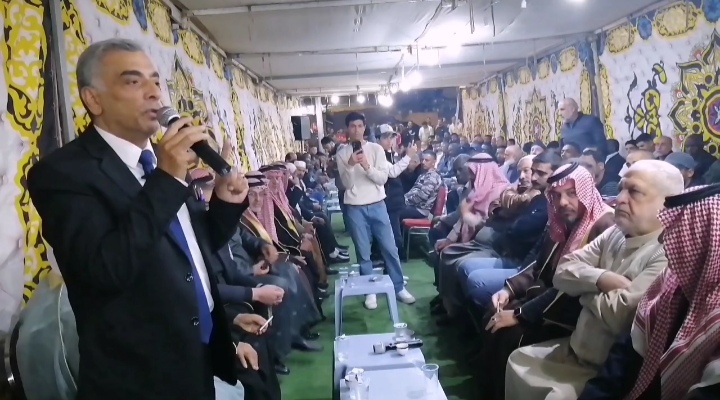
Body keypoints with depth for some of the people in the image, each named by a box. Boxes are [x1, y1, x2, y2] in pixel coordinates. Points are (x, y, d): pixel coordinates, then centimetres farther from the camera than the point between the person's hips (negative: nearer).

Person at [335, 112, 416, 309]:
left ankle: (399, 287, 17)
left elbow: (383, 178, -6)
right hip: (355, 208, 0)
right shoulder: (342, 153, 1)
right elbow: (347, 183, -5)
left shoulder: (376, 149, 0)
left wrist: (367, 165, -20)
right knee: (363, 252, 5)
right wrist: (351, 165, -21)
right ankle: (370, 291, 18)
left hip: (377, 205, 1)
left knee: (390, 248, 4)